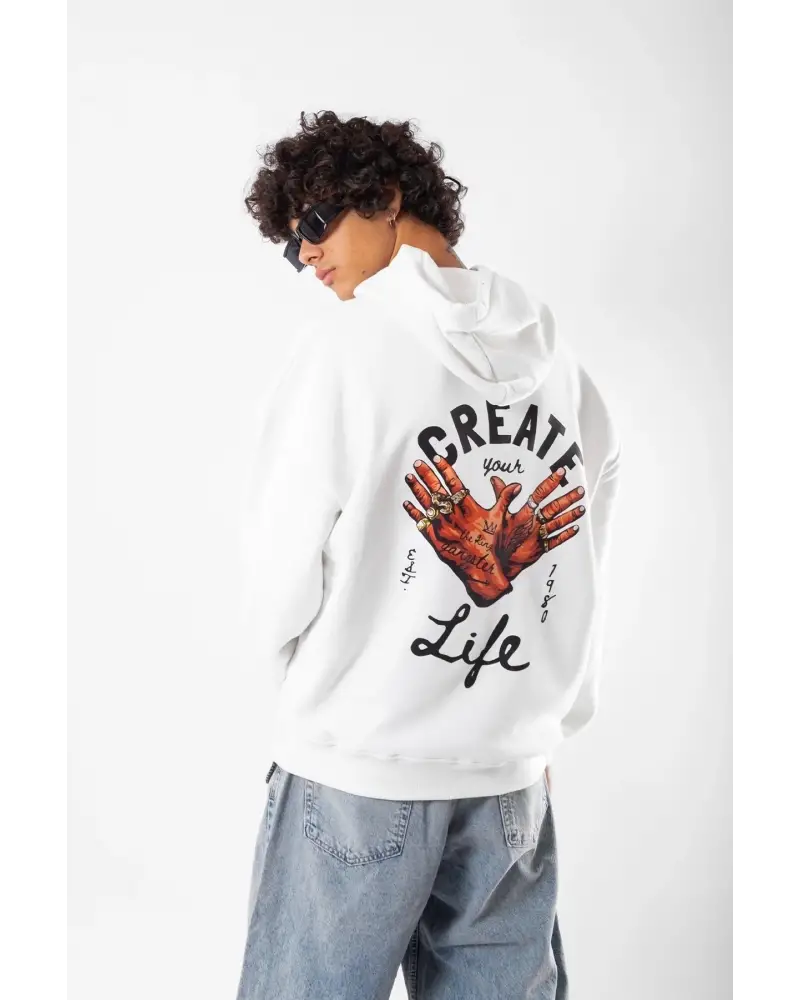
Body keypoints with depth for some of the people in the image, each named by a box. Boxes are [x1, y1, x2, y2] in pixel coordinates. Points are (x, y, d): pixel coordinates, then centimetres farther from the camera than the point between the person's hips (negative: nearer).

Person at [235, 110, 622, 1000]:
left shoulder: (342, 345, -9)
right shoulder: (564, 367, 4)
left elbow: (281, 584, -8)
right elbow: (582, 596, 6)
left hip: (355, 770, -4)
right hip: (512, 779, 5)